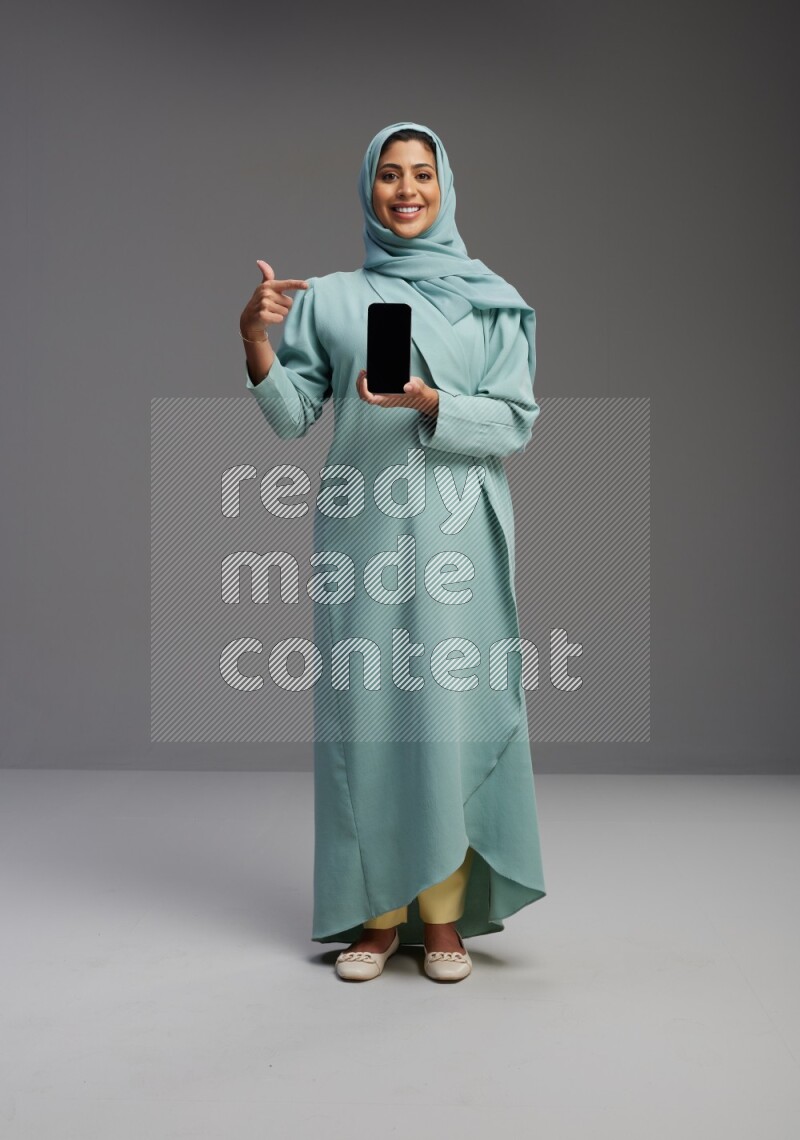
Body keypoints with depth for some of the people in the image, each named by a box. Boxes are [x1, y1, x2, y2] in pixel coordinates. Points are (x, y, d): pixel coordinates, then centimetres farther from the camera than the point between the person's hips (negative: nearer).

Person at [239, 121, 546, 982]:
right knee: (364, 707, 1)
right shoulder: (330, 298, 11)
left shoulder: (491, 300, 9)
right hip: (360, 529, 1)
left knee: (450, 708, -2)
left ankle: (445, 914, 11)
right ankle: (378, 912, 14)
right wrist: (256, 345, -11)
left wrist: (428, 402, -15)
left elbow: (515, 424, 0)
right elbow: (293, 419, 5)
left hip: (455, 531, -1)